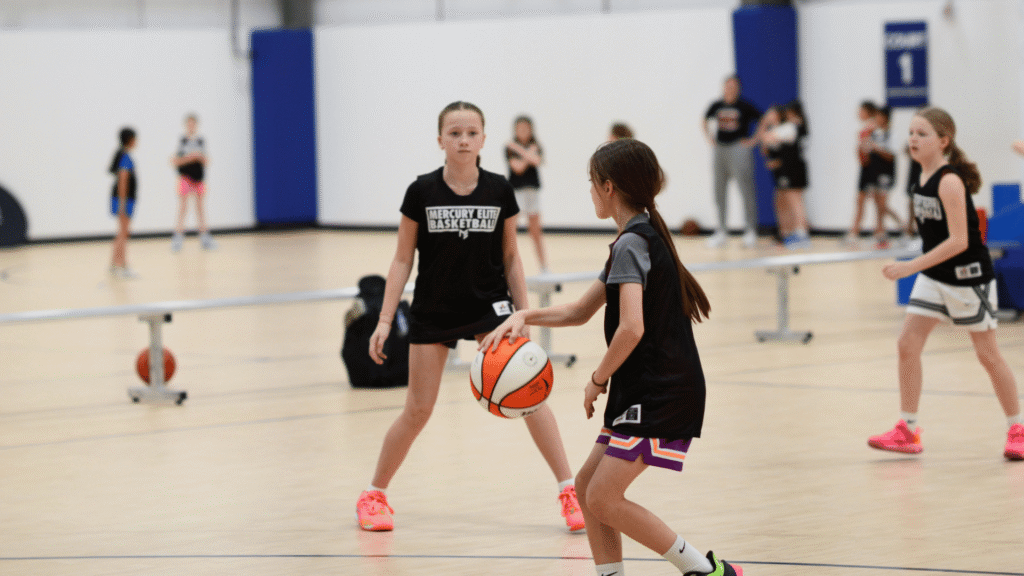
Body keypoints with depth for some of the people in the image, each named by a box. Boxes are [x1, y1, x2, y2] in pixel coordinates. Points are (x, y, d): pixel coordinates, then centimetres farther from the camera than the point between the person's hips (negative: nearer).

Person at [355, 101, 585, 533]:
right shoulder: (422, 192, -8)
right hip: (432, 313, -1)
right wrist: (385, 320, -6)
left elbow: (511, 258, 4)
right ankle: (374, 495, 22)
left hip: (488, 305, 1)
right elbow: (403, 260, -2)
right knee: (417, 411, 3)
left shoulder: (499, 191, -5)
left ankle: (569, 491, -5)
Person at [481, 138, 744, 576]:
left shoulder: (631, 243, -15)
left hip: (659, 394, -10)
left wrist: (598, 379, -12)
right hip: (644, 391, 10)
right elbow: (581, 311, 21)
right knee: (588, 486, 11)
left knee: (603, 499, -10)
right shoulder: (643, 237, 16)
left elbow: (631, 328, -27)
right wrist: (524, 317, 7)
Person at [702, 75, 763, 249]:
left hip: (739, 148, -5)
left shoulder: (745, 107, -5)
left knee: (746, 190, -8)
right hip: (720, 149, 5)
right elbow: (704, 121, 25)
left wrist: (754, 140, -5)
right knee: (719, 192, 7)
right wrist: (709, 138, 13)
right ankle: (721, 232, 15)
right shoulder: (716, 106, 7)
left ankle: (751, 231, -3)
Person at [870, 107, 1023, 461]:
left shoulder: (950, 182, -22)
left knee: (987, 354, 3)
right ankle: (908, 431, 4)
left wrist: (911, 267, -29)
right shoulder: (924, 177, 2)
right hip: (934, 276, 8)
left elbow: (958, 241, -27)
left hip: (968, 276, -8)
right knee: (907, 344, -2)